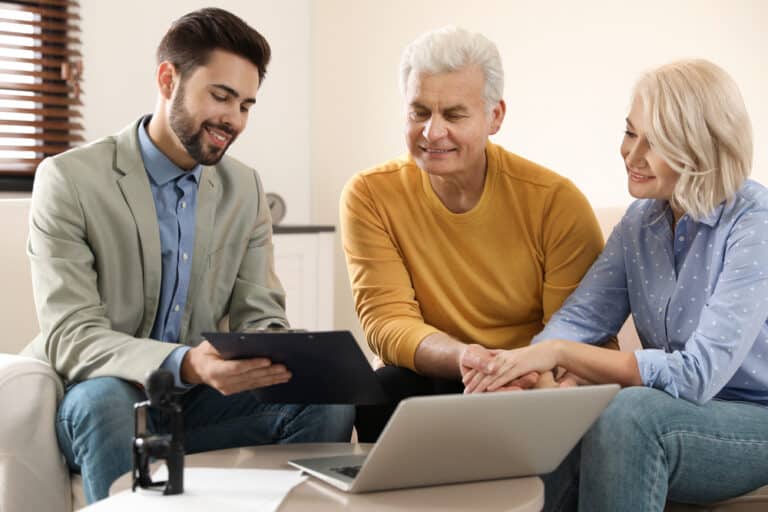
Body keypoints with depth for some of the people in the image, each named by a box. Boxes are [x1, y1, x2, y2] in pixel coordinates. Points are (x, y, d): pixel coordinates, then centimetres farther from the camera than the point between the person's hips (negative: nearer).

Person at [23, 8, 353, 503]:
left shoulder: (246, 189, 6)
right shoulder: (69, 180, -11)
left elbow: (259, 317, 4)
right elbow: (70, 338, -18)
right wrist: (184, 364, -36)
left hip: (197, 403, 4)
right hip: (101, 402, -4)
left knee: (327, 401, -19)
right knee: (104, 400, -37)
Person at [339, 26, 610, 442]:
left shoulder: (555, 201, -9)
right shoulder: (370, 196, -5)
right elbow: (387, 321, -11)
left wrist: (536, 374, -32)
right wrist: (464, 358, -33)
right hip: (428, 385, 0)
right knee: (380, 396, -32)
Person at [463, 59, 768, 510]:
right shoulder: (643, 219, 4)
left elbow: (698, 374, -25)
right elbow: (583, 316, -6)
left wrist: (560, 353, -28)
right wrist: (517, 370, -27)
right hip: (684, 412, 5)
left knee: (632, 413, -33)